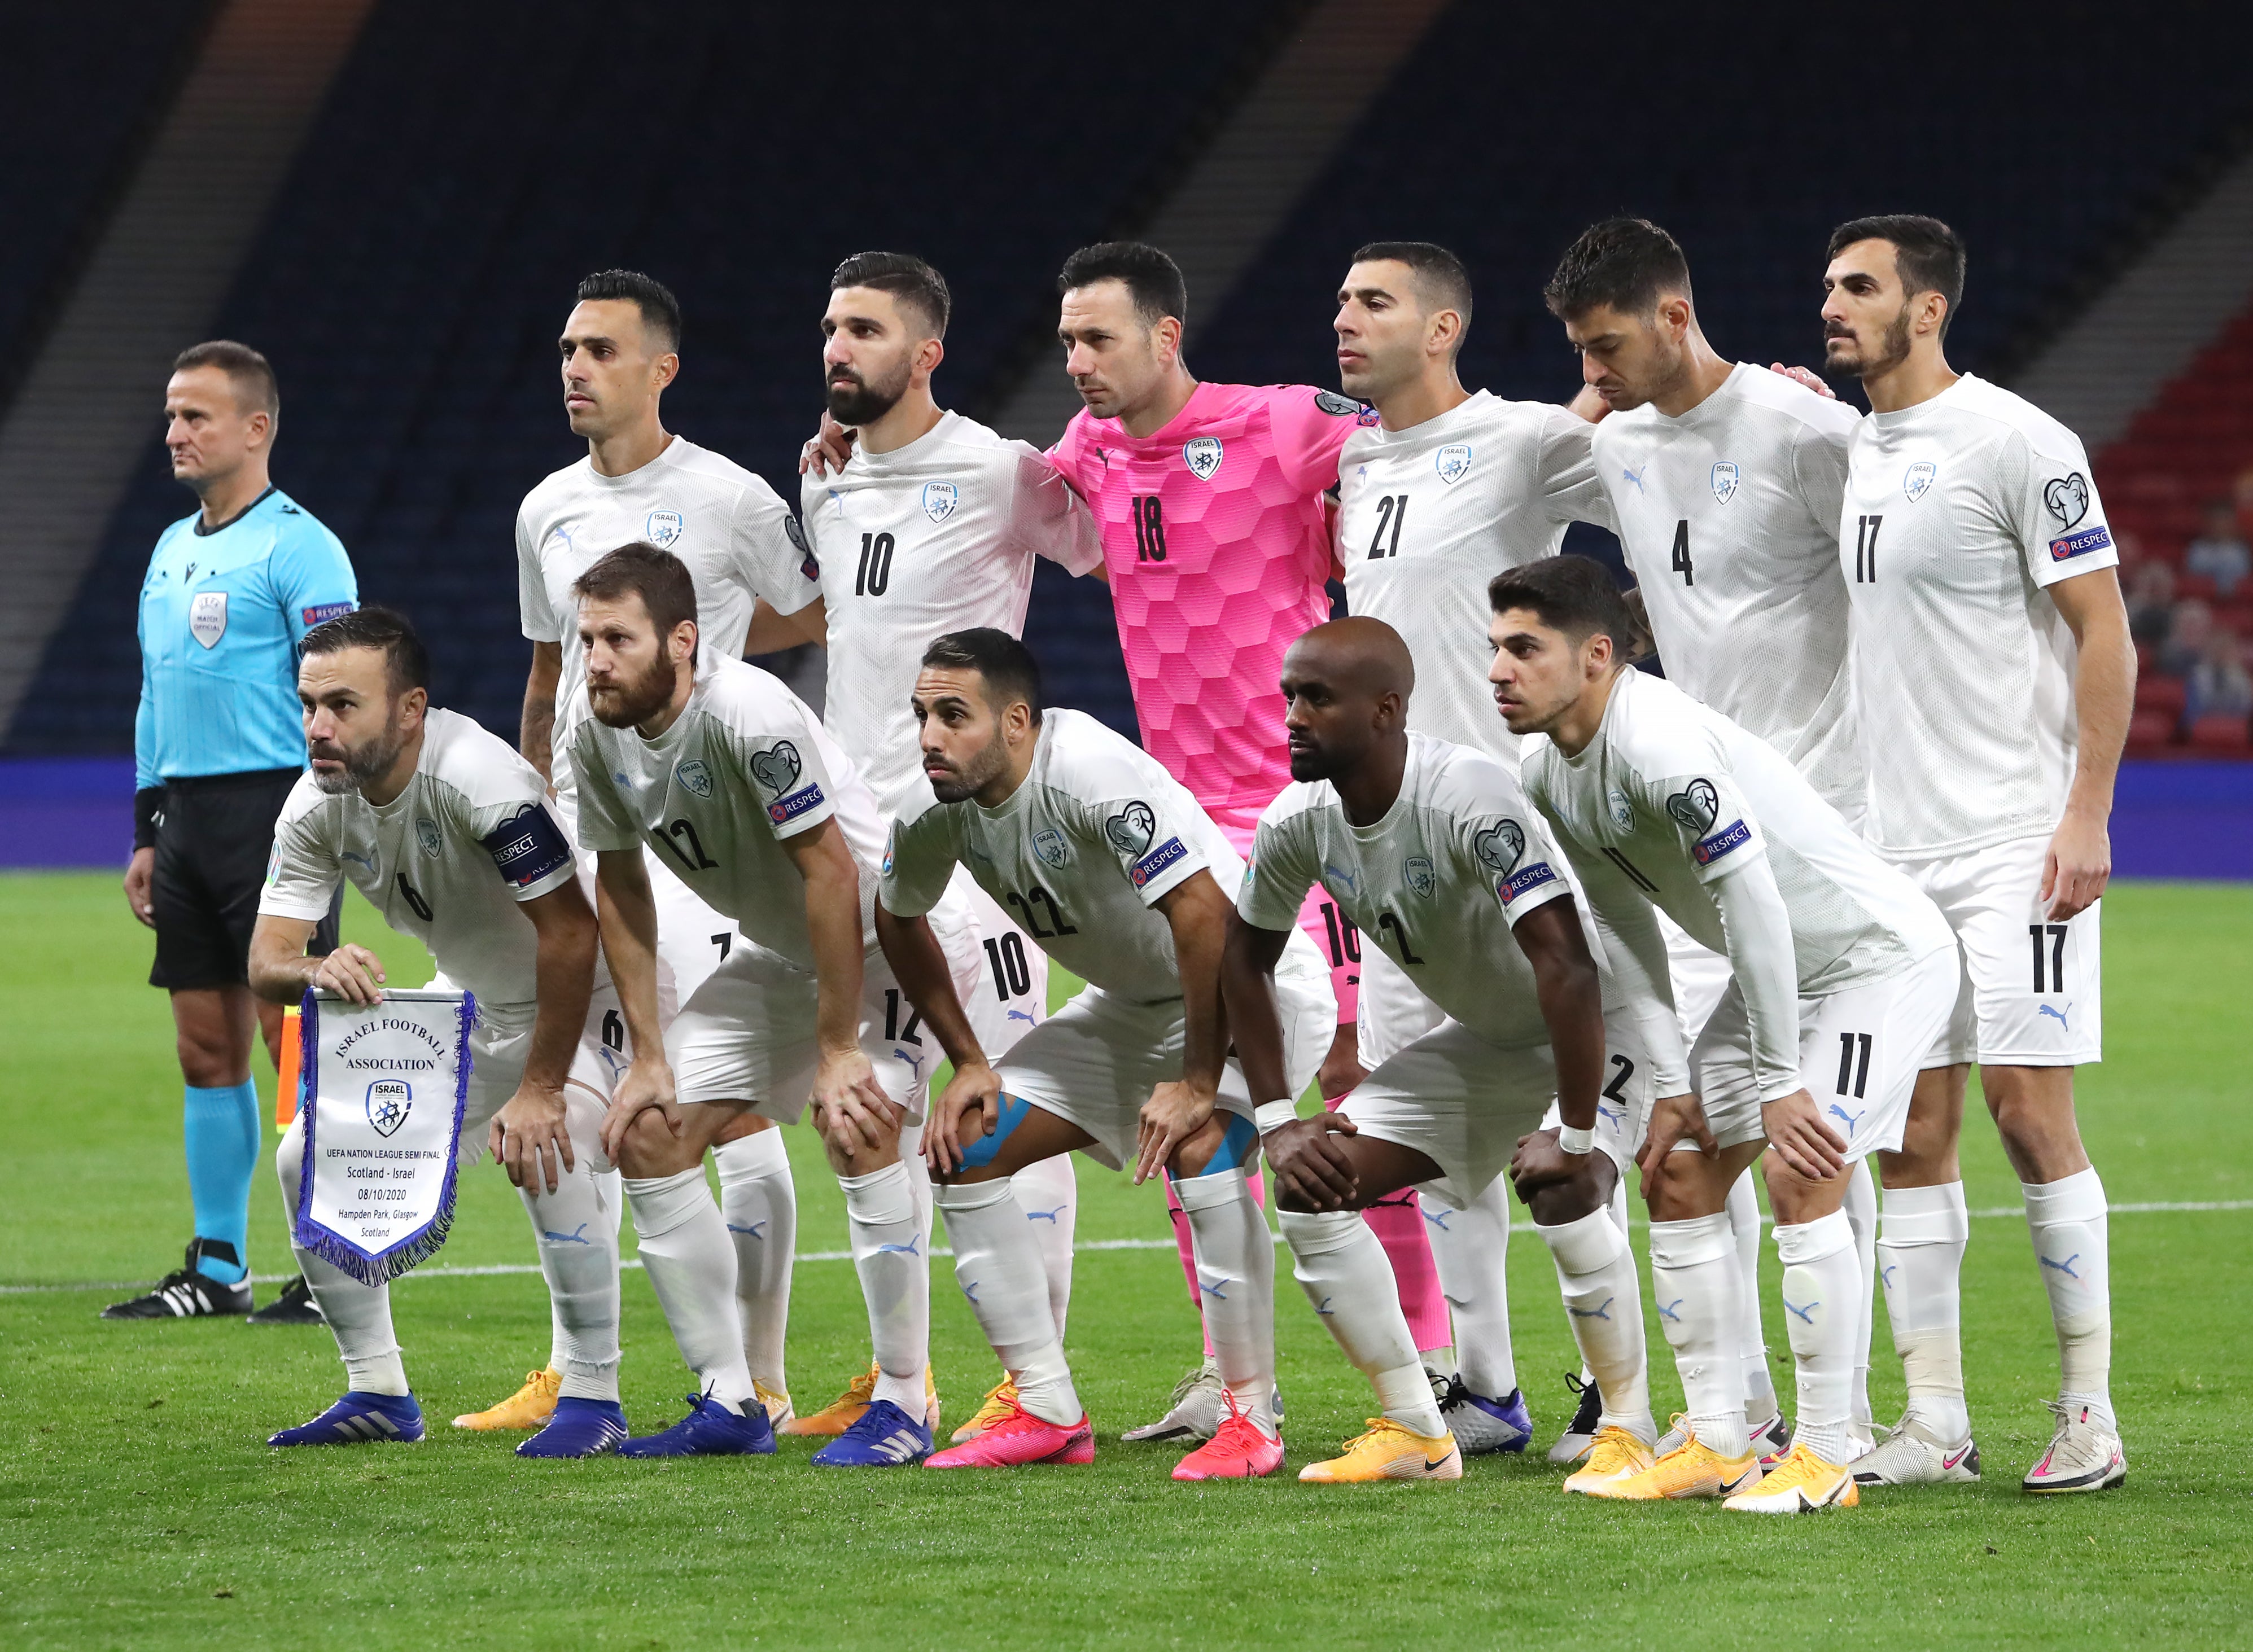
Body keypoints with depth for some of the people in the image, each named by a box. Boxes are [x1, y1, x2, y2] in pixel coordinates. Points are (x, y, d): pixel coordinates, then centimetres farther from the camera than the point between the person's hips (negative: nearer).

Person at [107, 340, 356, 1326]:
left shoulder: (297, 548, -8)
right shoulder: (172, 550, 18)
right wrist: (146, 834, 20)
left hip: (273, 804, -8)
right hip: (188, 816, 8)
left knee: (295, 1040, -8)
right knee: (208, 1048, 8)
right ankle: (216, 1271, 12)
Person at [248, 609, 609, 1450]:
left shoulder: (477, 777, -34)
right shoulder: (317, 806, -12)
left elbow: (570, 933, -34)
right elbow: (266, 961, -14)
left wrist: (540, 1089, -34)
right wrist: (319, 971, -39)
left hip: (578, 1003, -7)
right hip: (470, 1008, 7)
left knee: (546, 1147, -34)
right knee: (310, 1158, -1)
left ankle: (595, 1398, -23)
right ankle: (380, 1395, 12)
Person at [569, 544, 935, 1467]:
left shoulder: (750, 717, -32)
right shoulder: (599, 741, -9)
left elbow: (830, 873, -29)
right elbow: (620, 889, 5)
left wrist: (838, 1050, -27)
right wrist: (648, 1056, 1)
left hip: (875, 933, -8)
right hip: (770, 951, 8)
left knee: (856, 1133, -27)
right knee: (648, 1140, -1)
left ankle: (902, 1403, -17)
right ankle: (730, 1404, 6)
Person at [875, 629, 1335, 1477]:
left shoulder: (1094, 772, -33)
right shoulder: (936, 803, -9)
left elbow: (1205, 914, -39)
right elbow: (899, 918, 12)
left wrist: (1198, 1084, -36)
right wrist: (967, 1062, 7)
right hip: (1128, 1006, 8)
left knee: (1198, 1148, -34)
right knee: (962, 1148, 0)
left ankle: (1252, 1417, -22)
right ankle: (1049, 1413, 7)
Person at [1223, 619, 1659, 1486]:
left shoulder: (1471, 799, -35)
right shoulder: (1300, 822, -12)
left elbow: (1567, 968, -40)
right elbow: (1246, 958, 6)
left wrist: (1576, 1139, -37)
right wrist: (1277, 1120, -1)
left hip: (1601, 1026, -8)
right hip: (1482, 1040, 8)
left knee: (1560, 1191, -33)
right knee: (1312, 1184, -3)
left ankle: (1630, 1431, -13)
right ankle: (1416, 1434, 6)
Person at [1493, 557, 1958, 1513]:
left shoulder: (1664, 749, -31)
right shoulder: (1550, 776, -1)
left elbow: (1756, 910, -30)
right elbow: (1626, 932, 9)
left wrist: (1779, 1084, -25)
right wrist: (1670, 1089, 3)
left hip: (1880, 953, -10)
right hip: (1778, 969, 10)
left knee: (1801, 1177, -21)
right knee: (1678, 1176, 5)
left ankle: (1824, 1459, -14)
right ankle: (1716, 1444, 11)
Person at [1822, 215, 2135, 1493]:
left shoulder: (2016, 444, -9)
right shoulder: (1842, 456, 13)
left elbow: (2105, 632, -10)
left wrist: (2086, 812, -16)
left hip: (2014, 846, -7)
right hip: (1888, 852, 7)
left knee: (2029, 1109, -9)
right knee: (1912, 1132, 4)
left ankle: (2089, 1418, -2)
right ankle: (1933, 1423, 8)